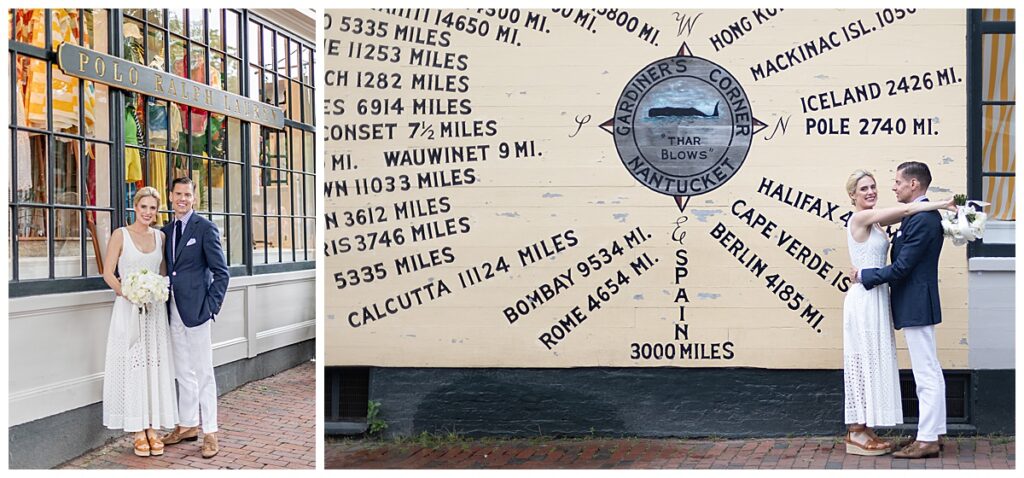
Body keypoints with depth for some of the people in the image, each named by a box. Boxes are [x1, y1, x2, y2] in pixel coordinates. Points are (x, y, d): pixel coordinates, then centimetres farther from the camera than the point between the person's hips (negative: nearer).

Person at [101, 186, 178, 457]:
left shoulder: (160, 237, 10)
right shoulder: (120, 235, -1)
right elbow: (108, 273, -4)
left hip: (155, 309, 4)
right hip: (128, 309, -3)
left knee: (156, 366, 4)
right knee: (132, 366, -1)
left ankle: (152, 428, 12)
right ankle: (138, 432, 6)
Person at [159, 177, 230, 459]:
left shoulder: (205, 228, -6)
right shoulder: (167, 230, 13)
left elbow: (221, 272, -7)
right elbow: (168, 269, 17)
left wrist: (211, 307, -12)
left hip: (195, 308, -6)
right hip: (173, 309, 6)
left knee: (203, 373, -3)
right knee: (183, 373, 14)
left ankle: (210, 433, 3)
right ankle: (188, 425, 24)